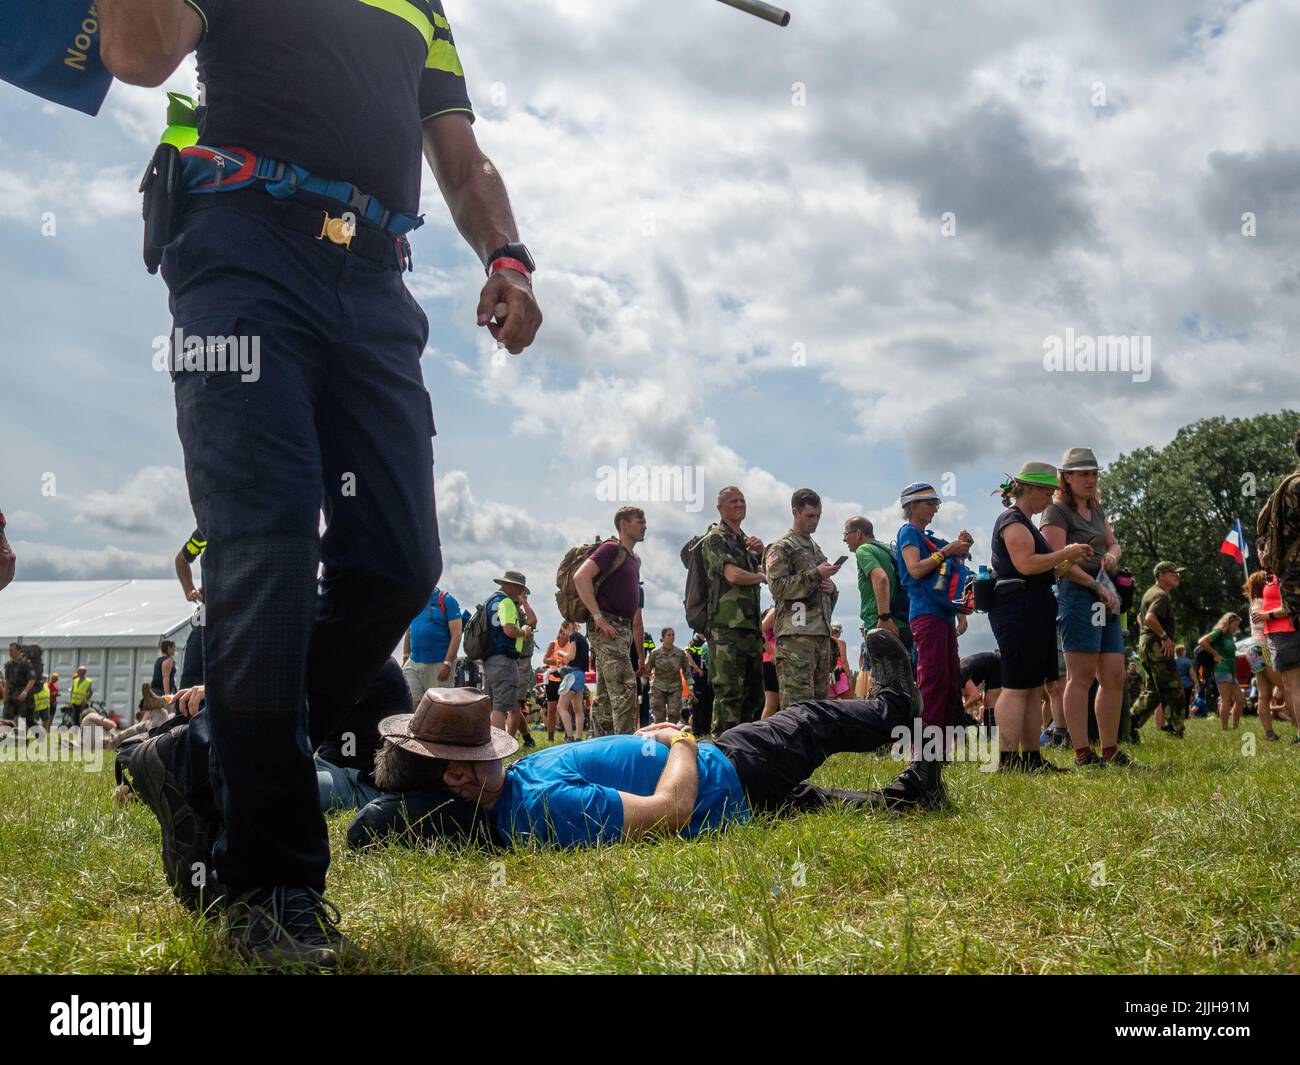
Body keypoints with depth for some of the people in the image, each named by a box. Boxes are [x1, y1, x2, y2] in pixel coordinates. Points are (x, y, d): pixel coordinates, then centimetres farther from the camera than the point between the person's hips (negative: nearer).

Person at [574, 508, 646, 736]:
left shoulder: (634, 560, 24)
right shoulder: (611, 549, -3)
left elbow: (636, 616, 25)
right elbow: (580, 577, -19)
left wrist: (641, 654, 23)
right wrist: (598, 617, -21)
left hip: (623, 630, 9)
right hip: (607, 628, -9)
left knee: (605, 696, 9)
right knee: (625, 688, -18)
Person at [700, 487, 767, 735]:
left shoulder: (747, 541, 24)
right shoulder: (715, 539, -1)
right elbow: (733, 575, -15)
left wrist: (762, 552, 1)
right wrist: (760, 577, 3)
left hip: (751, 625, 8)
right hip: (727, 627, -8)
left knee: (753, 691, 10)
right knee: (729, 690, -12)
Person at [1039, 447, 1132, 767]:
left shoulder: (1096, 509, 22)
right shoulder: (1057, 511, -4)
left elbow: (1114, 543, 26)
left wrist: (1112, 555, 1)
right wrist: (1097, 586, -16)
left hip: (1105, 595, 9)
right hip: (1077, 594, -9)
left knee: (1114, 677, 6)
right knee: (1081, 677, -10)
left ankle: (1110, 751, 12)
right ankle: (1082, 754, -8)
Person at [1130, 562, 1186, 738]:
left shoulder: (1150, 592, 20)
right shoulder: (1161, 595, -13)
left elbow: (1140, 617, 31)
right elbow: (1150, 618, -29)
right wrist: (1165, 636, -20)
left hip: (1144, 643, 10)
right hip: (1157, 646, -10)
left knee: (1151, 691, 14)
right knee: (1172, 691, -5)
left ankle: (1130, 724, 9)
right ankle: (1175, 730, -3)